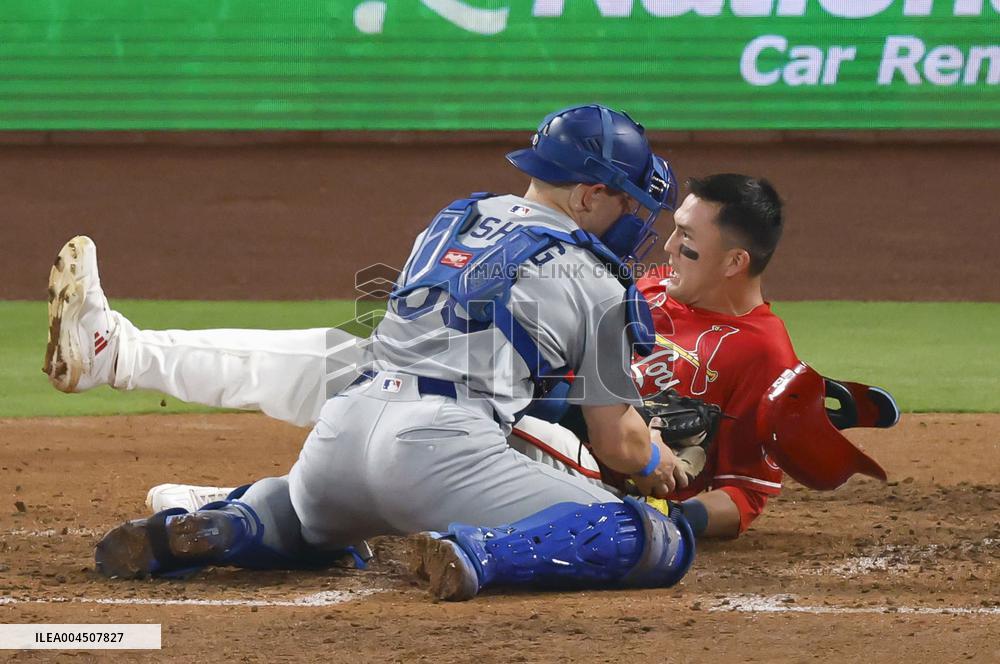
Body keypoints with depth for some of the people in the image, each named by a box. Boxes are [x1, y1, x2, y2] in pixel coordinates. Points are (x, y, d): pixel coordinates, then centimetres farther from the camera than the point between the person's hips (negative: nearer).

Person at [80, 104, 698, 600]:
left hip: (341, 429, 7)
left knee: (304, 520, 42)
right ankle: (480, 553, -26)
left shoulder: (456, 218, 25)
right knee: (663, 544, -9)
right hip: (443, 443, -7)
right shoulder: (594, 284, 7)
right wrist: (656, 462, 35)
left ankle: (207, 531, 7)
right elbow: (618, 442, 10)